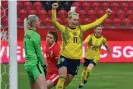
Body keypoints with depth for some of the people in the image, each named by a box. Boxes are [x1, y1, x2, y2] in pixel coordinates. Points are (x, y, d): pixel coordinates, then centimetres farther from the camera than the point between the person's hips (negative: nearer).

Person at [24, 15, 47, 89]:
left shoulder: (27, 34, 14)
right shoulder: (35, 35, -10)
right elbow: (39, 53, -8)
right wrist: (44, 65, 1)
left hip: (28, 64, 9)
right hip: (35, 64, -9)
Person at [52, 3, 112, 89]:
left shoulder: (81, 29, 7)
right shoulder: (64, 29, -3)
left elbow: (95, 24, 8)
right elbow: (54, 22, -18)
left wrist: (106, 15, 6)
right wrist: (54, 10, -33)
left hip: (76, 59, 4)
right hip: (64, 57, -4)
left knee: (68, 80, 10)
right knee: (62, 77, -20)